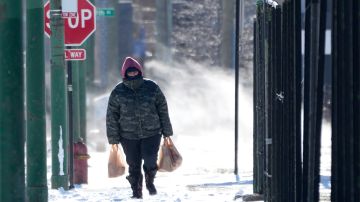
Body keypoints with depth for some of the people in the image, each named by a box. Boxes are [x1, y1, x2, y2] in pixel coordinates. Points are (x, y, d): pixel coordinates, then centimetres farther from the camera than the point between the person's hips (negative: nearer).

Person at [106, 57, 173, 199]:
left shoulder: (151, 88, 1)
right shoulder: (118, 92, -1)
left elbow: (163, 110, 8)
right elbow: (111, 117, 2)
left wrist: (166, 132, 8)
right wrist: (114, 139, -1)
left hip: (152, 134, 0)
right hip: (129, 136, 1)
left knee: (150, 160, -14)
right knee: (134, 166, 3)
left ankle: (150, 180, 17)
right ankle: (136, 191, 22)